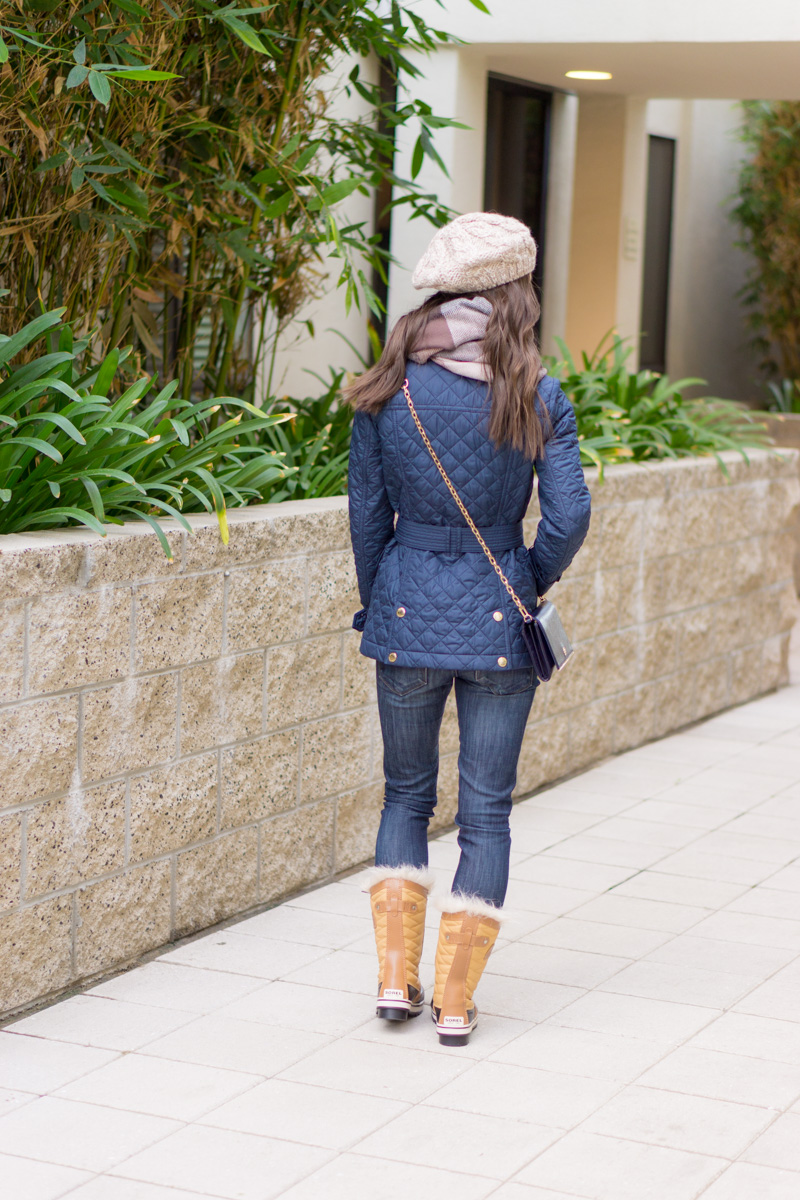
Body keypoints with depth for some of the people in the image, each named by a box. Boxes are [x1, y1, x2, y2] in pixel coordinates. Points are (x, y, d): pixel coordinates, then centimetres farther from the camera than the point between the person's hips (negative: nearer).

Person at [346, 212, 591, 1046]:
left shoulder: (387, 395, -3)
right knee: (486, 810, 8)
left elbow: (367, 515, 2)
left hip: (408, 618, 2)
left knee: (406, 794, 18)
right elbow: (568, 515, -10)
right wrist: (532, 582, 8)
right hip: (499, 624, -1)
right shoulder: (536, 398, -7)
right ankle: (454, 1003, 10)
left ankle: (396, 980, 16)